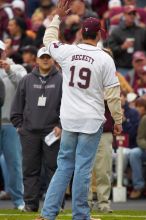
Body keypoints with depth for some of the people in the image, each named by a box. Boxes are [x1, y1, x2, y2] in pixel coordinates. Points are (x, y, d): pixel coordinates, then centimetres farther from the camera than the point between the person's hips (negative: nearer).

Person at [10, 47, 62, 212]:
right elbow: (17, 105, 15)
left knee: (53, 168, -1)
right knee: (30, 169, 3)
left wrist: (61, 126, -7)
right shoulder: (27, 80, 11)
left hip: (52, 132, -2)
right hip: (30, 132, 2)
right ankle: (31, 203, 7)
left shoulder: (60, 80, 3)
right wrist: (18, 124, 8)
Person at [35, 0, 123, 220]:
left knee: (64, 165, 10)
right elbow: (113, 94, -7)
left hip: (69, 119, 3)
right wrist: (118, 120, 4)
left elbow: (48, 40, 21)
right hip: (91, 121, -3)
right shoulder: (104, 59, -9)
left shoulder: (67, 52, -1)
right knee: (83, 168, 0)